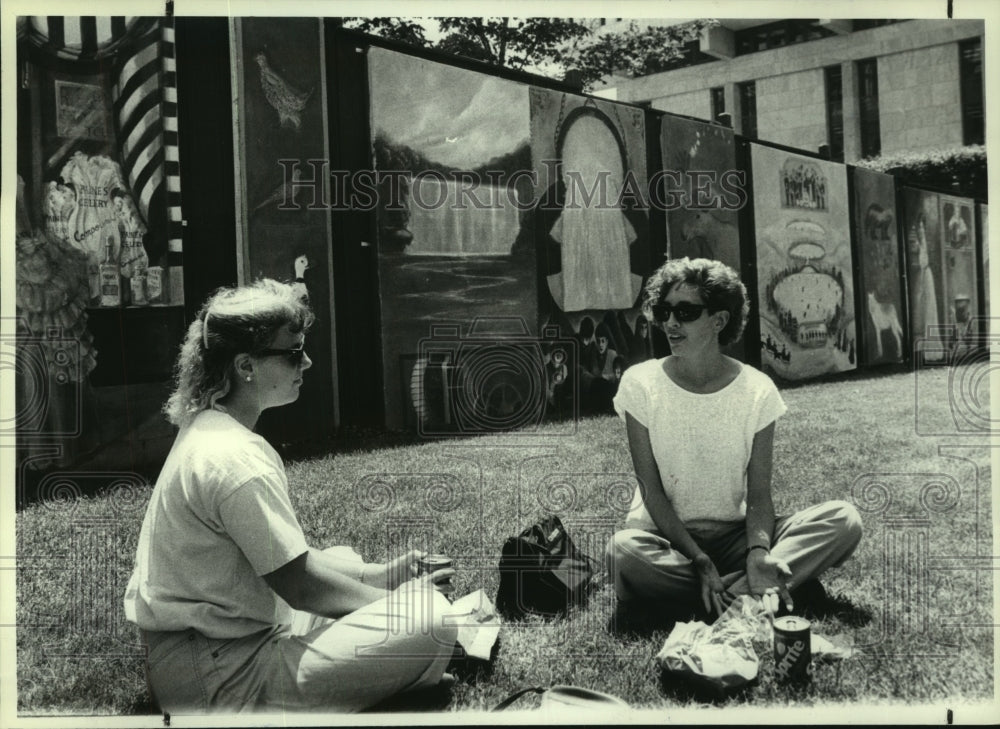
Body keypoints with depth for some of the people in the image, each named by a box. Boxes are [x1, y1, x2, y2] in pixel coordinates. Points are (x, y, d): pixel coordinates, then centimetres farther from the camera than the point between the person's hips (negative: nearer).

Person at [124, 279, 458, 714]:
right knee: (429, 619, -21)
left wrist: (379, 575, 6)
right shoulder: (236, 458, -23)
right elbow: (301, 585, -19)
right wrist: (395, 597, -5)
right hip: (216, 676, -10)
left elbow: (284, 556, 12)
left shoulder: (207, 429, 9)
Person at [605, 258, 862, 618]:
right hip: (667, 535, -1)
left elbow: (759, 494, -5)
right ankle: (744, 594, -22)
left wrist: (758, 552, -26)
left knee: (843, 519, -18)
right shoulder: (641, 383, -7)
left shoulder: (756, 389, -4)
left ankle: (729, 593, -28)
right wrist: (700, 561, -21)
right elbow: (652, 491, -9)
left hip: (735, 535, 2)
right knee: (623, 551, -37)